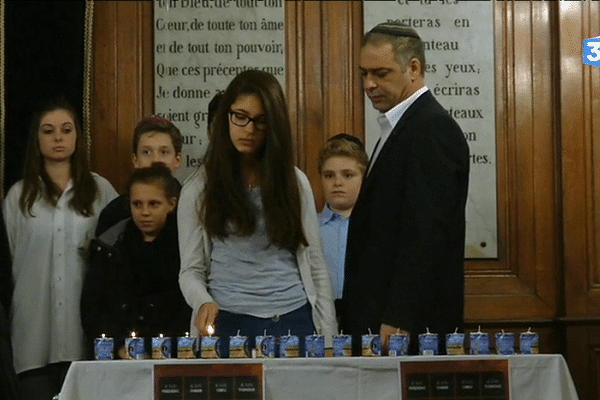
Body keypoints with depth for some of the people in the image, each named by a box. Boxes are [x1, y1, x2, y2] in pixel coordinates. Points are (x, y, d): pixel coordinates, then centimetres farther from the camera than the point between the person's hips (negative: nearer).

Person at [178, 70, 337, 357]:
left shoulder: (295, 182, 10)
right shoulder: (200, 188, 5)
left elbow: (315, 266, 10)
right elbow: (191, 271, 4)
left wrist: (329, 341, 4)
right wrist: (203, 302, -18)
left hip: (296, 320, 2)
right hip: (230, 323, -1)